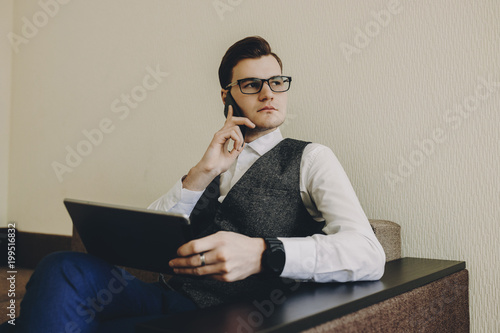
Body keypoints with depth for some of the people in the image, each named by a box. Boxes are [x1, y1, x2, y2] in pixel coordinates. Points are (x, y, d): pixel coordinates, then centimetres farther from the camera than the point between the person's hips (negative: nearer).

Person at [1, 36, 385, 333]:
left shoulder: (310, 158, 6)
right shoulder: (213, 162, 21)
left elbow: (369, 255, -11)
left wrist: (262, 254, -27)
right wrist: (202, 173, -3)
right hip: (169, 297, 5)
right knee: (65, 268, -26)